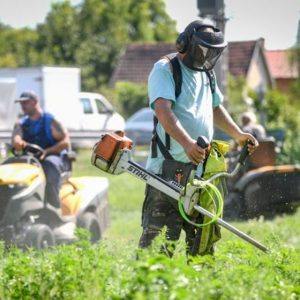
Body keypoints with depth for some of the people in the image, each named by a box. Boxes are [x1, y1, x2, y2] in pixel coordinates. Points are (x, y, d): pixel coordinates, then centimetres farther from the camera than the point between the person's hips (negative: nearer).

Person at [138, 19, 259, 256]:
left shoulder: (205, 75, 18)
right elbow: (163, 111, -25)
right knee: (156, 236, -11)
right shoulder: (165, 70, -9)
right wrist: (187, 143, -39)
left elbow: (216, 109, 37)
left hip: (199, 171, 8)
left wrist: (238, 135, 29)